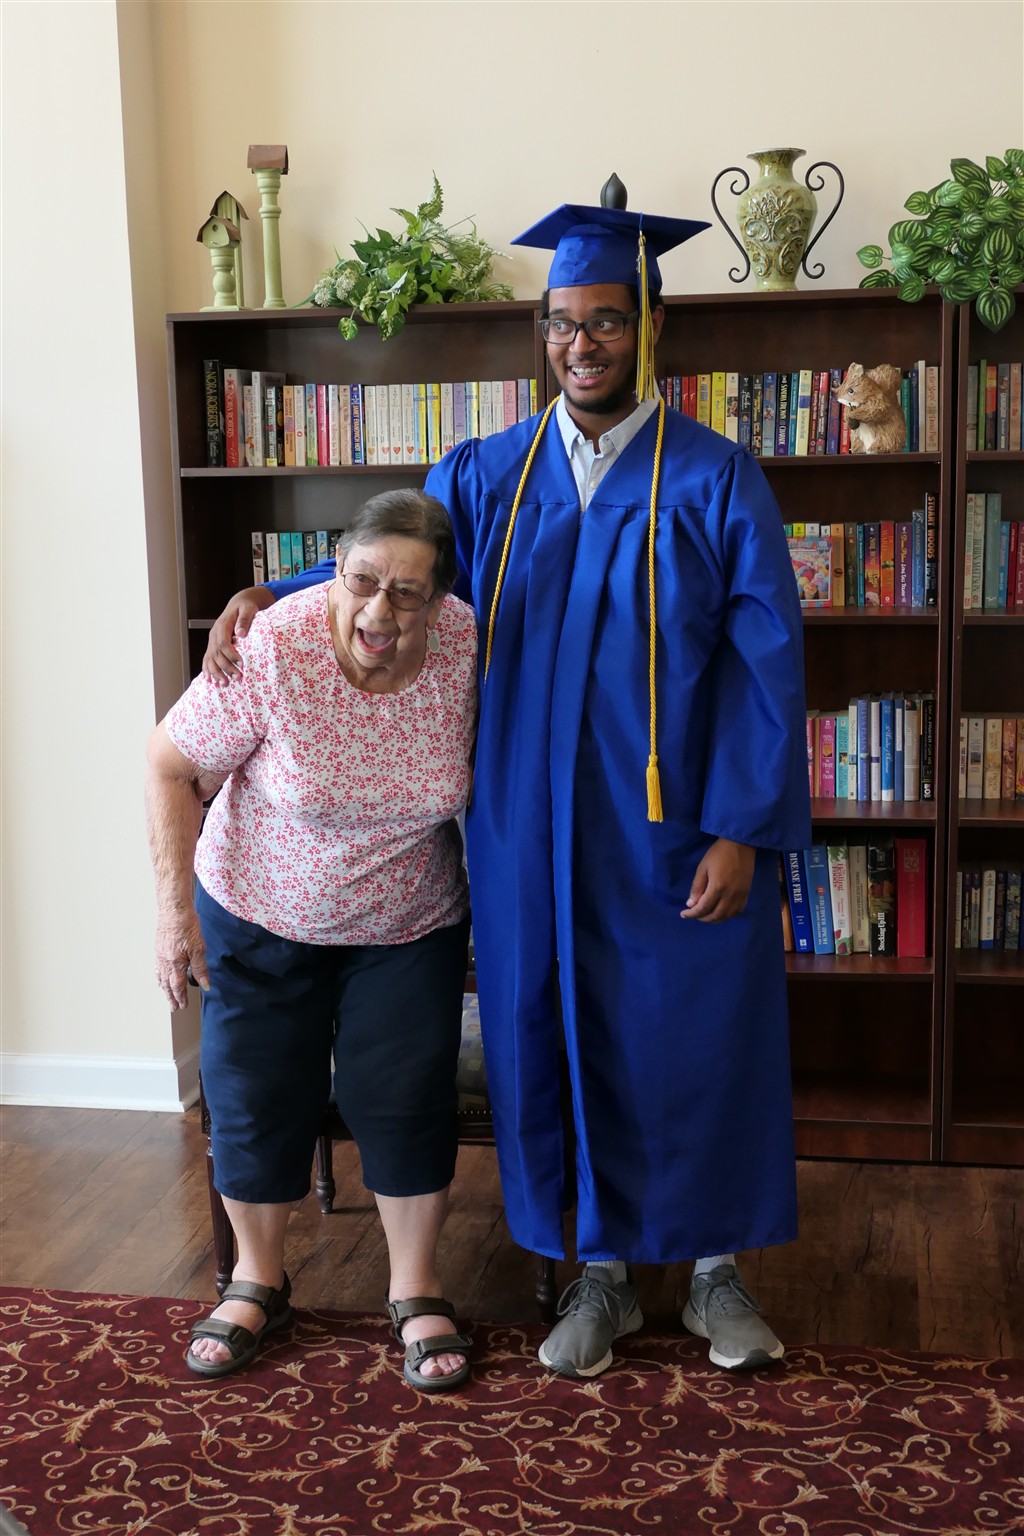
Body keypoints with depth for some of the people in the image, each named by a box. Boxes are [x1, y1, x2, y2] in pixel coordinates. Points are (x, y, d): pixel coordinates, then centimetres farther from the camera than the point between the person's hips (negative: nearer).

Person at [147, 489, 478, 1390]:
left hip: (409, 923, 1)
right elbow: (172, 767, -15)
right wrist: (176, 902, -16)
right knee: (256, 1096, 7)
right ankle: (258, 1281, 30)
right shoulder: (271, 652, -27)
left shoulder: (465, 642, -18)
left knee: (404, 1100, 0)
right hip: (263, 913, -1)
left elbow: (484, 765, 1)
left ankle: (417, 1291, 21)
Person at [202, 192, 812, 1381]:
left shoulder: (716, 480, -5)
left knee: (696, 1041, 9)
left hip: (676, 831, -3)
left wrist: (741, 830, -13)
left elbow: (767, 662, -7)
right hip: (534, 837, 3)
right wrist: (268, 595, -2)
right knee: (561, 1040, 11)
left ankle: (714, 1264, 31)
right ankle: (601, 1271, 30)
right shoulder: (490, 476, 6)